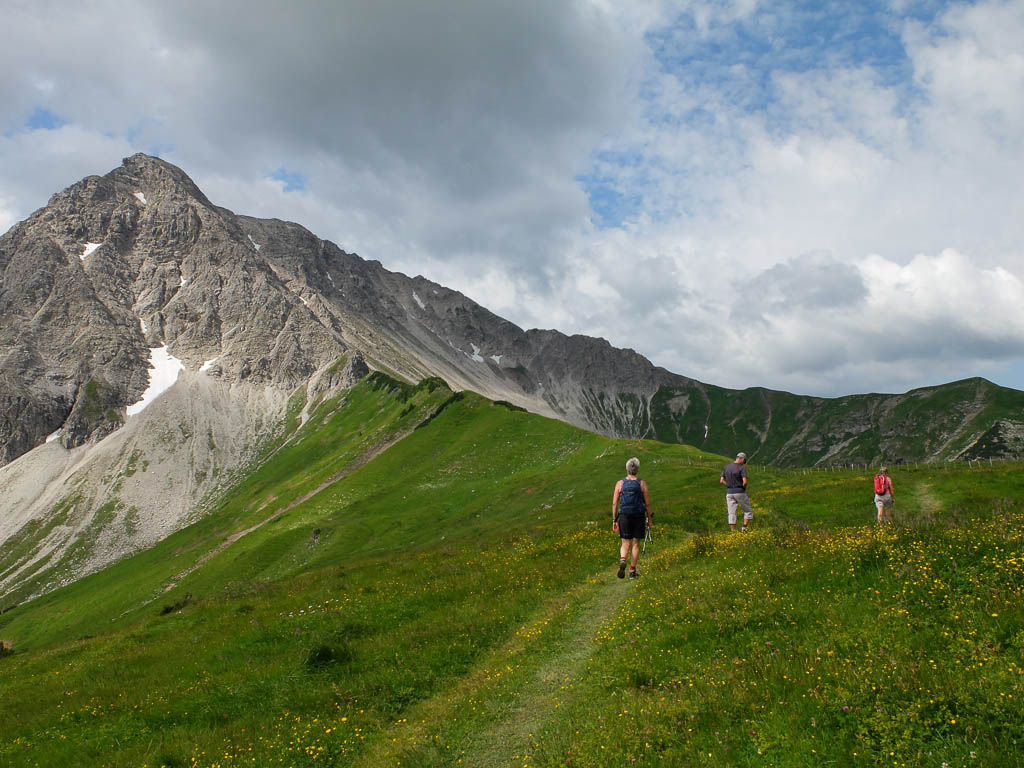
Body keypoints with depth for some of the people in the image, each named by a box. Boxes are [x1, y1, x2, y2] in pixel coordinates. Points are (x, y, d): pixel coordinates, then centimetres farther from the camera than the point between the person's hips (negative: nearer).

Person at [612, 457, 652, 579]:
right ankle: (632, 571, 11)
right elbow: (647, 503, -1)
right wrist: (649, 519, 10)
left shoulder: (620, 483, 0)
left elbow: (615, 503, -1)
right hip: (639, 516, 0)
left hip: (624, 516, 1)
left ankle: (622, 560, -21)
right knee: (636, 543, 10)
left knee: (625, 543, 8)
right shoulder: (642, 484, -2)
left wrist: (614, 520, 5)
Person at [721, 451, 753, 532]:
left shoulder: (726, 467, 7)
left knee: (732, 514, 4)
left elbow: (722, 481, 4)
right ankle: (744, 529, -2)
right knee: (748, 511, 11)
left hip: (729, 492, 4)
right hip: (740, 492, -4)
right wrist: (743, 488, 1)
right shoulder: (742, 468, -9)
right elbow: (745, 482, -19)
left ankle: (734, 533, 0)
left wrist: (730, 486, 10)